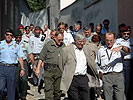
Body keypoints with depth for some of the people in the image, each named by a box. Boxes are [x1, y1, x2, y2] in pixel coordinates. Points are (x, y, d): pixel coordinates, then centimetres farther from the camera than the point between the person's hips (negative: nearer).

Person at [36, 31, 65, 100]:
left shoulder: (63, 45, 11)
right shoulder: (48, 45, 1)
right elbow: (41, 58, 3)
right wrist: (38, 69, -1)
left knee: (58, 89, 9)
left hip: (59, 69, 3)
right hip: (49, 69, -3)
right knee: (48, 88, -7)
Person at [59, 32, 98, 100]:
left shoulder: (87, 49, 11)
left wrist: (96, 75, 15)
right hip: (71, 80, -4)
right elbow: (61, 65, 3)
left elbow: (91, 64, 18)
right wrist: (65, 76, 7)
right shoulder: (66, 50, -3)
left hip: (84, 79, 4)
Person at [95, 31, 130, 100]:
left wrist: (121, 47, -37)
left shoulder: (118, 47, 3)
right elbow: (97, 63, 24)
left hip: (118, 76, -1)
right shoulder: (101, 50, 10)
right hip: (106, 76, 2)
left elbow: (128, 51, -18)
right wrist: (100, 71, 11)